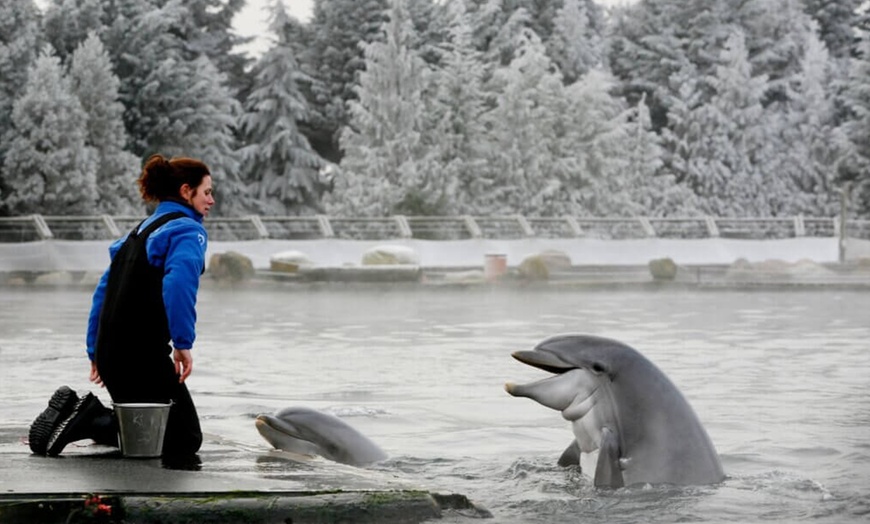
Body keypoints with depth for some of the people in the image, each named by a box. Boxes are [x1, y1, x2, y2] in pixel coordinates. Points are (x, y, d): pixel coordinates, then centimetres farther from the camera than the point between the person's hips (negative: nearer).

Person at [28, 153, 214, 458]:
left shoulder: (141, 230, 21)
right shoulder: (188, 230, -6)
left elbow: (104, 291, 21)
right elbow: (178, 282, -26)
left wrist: (96, 352, 23)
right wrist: (183, 343, -24)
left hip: (110, 352, 9)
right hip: (145, 353, -9)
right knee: (185, 439, -2)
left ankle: (79, 413, 0)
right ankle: (90, 418, -16)